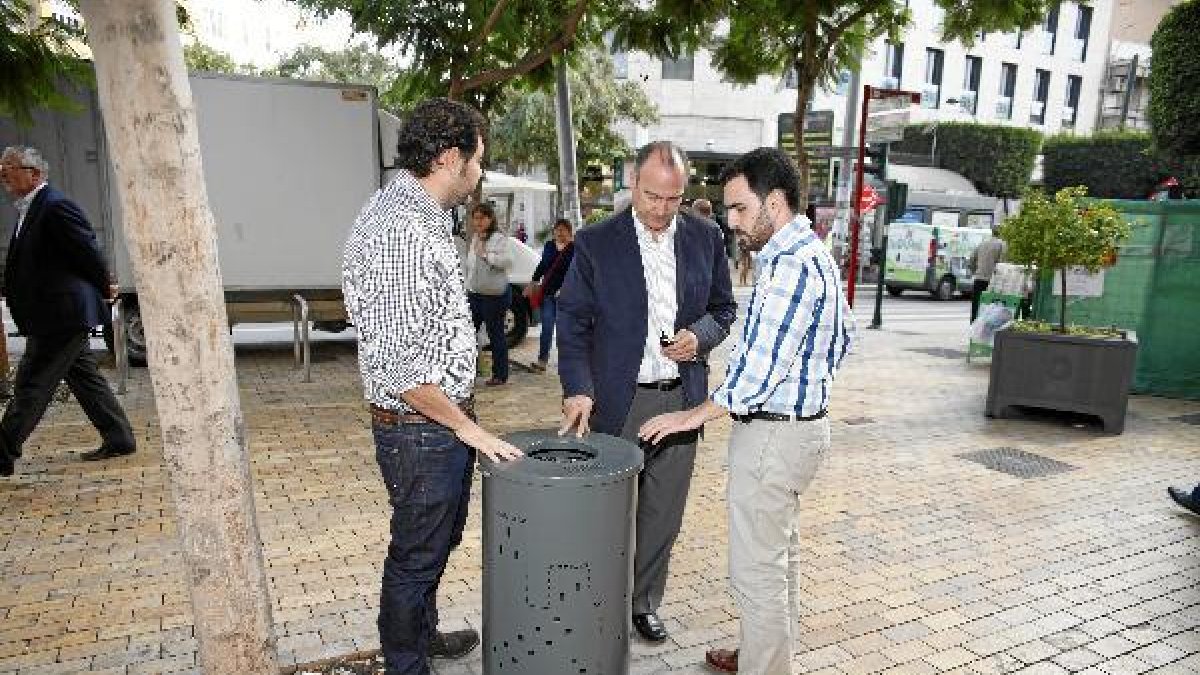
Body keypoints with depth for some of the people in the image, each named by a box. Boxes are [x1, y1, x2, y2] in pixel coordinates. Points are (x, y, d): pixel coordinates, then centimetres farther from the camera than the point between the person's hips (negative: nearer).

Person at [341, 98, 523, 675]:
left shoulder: (420, 215, 9)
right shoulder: (398, 231, -25)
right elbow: (394, 363, -27)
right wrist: (468, 429, -17)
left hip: (444, 421, 10)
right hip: (421, 428, -10)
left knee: (438, 541, 26)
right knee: (416, 556, 11)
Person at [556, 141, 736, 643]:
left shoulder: (706, 239, 2)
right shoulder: (595, 243, -6)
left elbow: (724, 308, 11)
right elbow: (572, 320, -5)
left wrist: (700, 335, -11)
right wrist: (578, 389, -17)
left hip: (681, 400, 3)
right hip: (617, 400, -3)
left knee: (663, 515, 15)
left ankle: (644, 602, 35)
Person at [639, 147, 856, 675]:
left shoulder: (789, 265, -22)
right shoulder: (814, 254, 10)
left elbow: (759, 368, -24)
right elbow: (843, 338, 20)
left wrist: (694, 416, -14)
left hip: (772, 434, -11)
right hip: (803, 421, 11)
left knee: (755, 570, 1)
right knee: (778, 555, 22)